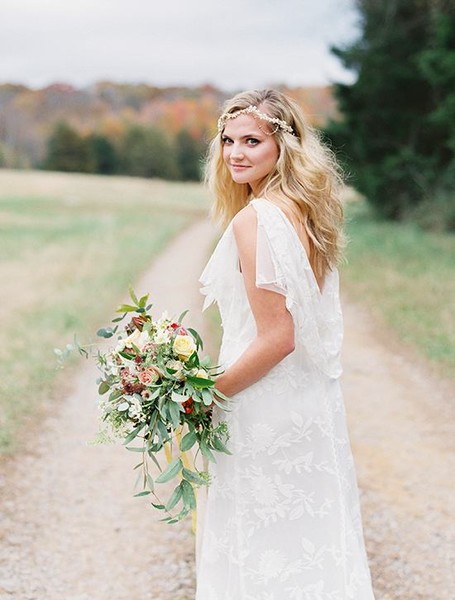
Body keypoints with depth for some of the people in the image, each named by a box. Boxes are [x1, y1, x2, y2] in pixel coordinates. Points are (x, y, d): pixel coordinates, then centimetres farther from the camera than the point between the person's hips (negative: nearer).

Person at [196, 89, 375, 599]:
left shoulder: (254, 220, -19)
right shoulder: (307, 212, 7)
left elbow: (277, 337, -22)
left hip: (266, 410, -9)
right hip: (313, 403, 9)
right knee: (311, 547, 18)